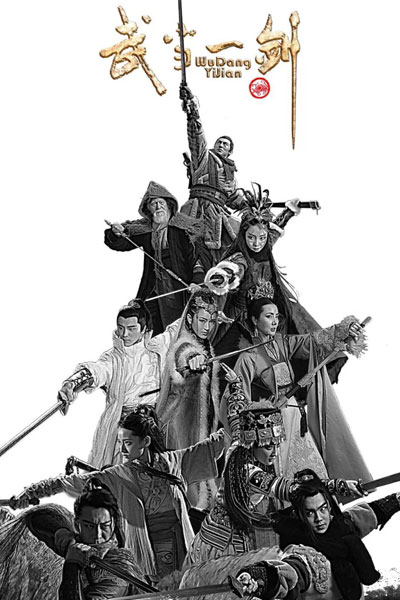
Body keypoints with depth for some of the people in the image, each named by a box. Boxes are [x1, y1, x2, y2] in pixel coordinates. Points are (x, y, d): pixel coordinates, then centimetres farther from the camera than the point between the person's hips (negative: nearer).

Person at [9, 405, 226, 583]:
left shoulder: (174, 462, -1)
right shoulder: (118, 477, -5)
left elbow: (211, 444, 6)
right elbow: (71, 482, -11)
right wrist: (32, 492, -17)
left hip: (182, 551, 1)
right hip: (146, 557, -1)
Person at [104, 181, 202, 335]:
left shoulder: (183, 227, -4)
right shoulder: (144, 229, 11)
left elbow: (197, 255, -10)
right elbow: (122, 244, 14)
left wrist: (197, 281, -22)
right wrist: (115, 234, -10)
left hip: (177, 289, -4)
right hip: (152, 291, 4)